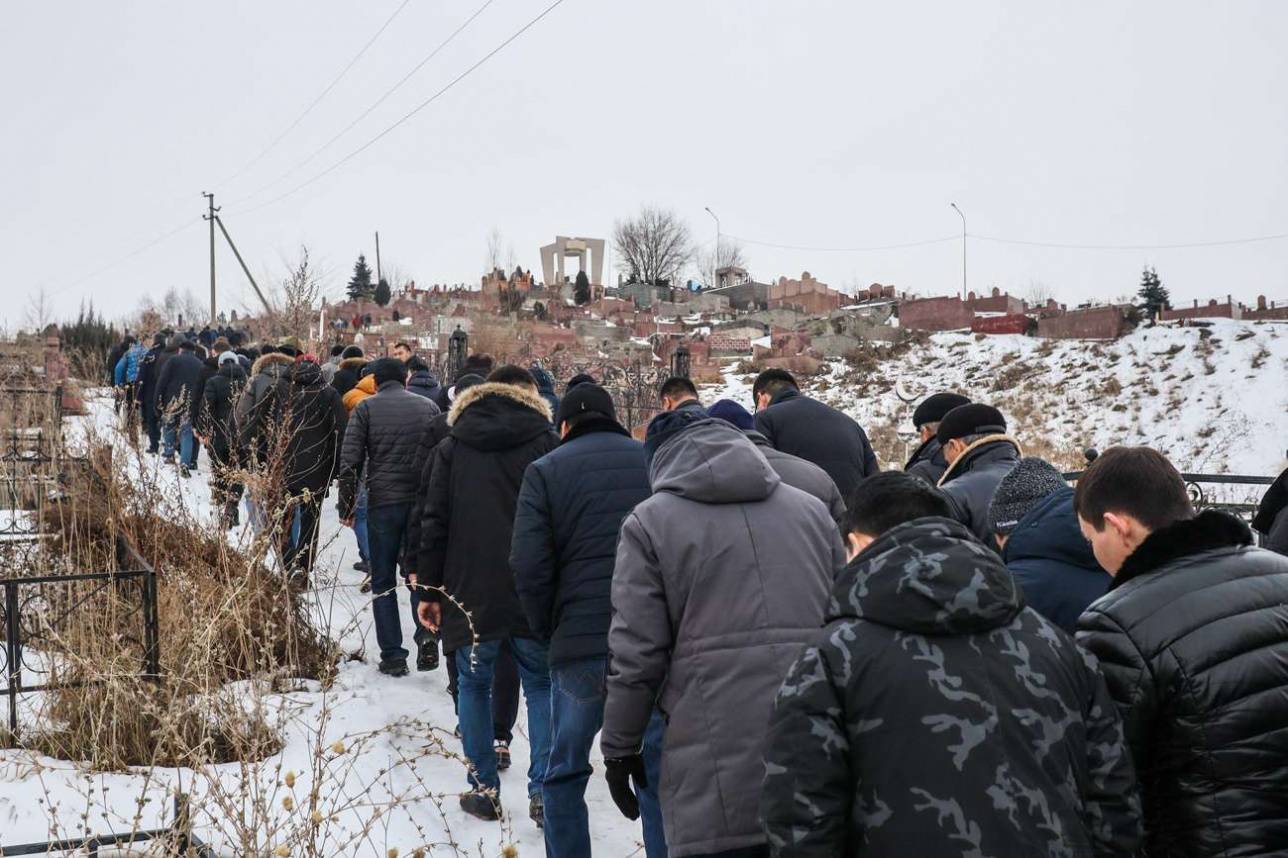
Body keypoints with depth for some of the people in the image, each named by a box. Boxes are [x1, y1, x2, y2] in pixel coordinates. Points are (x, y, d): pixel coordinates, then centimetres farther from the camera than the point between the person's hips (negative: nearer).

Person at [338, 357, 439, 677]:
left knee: (383, 582, 8)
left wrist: (346, 507, 4)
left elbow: (350, 462, -4)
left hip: (382, 503, -2)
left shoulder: (366, 408, 1)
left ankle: (392, 654, 6)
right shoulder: (429, 406, 7)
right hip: (424, 502, 2)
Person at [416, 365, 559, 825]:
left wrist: (429, 587, 8)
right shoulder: (548, 444, 1)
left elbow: (434, 522, 3)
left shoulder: (452, 449, 6)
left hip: (471, 593, 1)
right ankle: (542, 791, 3)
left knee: (474, 685, 13)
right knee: (540, 686, 10)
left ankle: (484, 788, 13)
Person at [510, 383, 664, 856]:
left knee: (566, 772, 14)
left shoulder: (546, 471, 2)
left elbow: (529, 565, -8)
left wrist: (548, 628, 6)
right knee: (660, 773, 10)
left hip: (581, 644, -2)